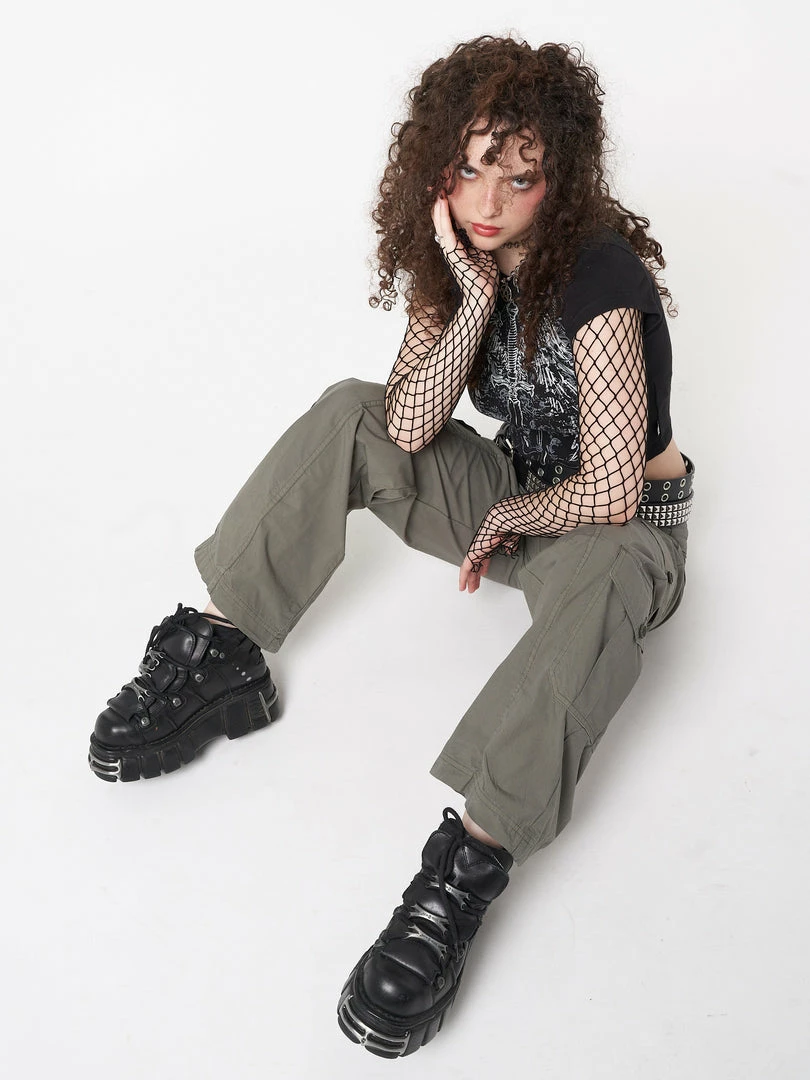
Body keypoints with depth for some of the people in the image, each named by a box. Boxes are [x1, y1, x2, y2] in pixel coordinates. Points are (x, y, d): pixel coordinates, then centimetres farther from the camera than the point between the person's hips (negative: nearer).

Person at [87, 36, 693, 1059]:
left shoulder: (600, 280, -26)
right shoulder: (458, 254, -5)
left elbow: (610, 491, -26)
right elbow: (409, 426, -16)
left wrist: (503, 522, -10)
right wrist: (474, 292, -25)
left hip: (623, 524, -6)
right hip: (515, 492, 6)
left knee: (593, 589, -43)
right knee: (348, 414, -12)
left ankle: (464, 870, -45)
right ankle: (219, 655, -14)